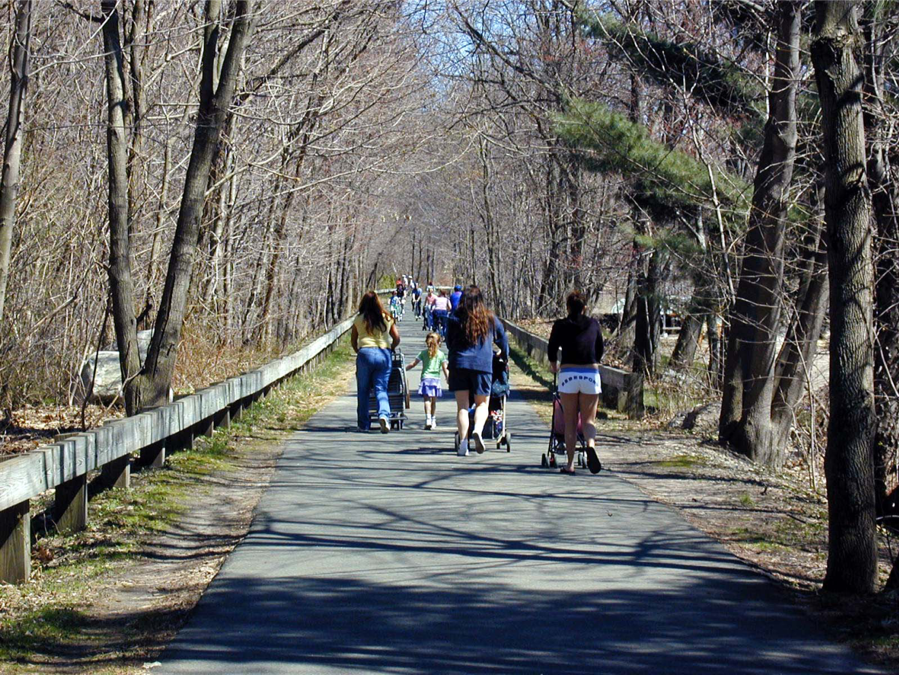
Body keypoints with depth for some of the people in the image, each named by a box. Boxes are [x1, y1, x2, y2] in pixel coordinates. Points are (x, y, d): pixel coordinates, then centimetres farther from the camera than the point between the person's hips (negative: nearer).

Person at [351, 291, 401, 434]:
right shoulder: (387, 318, 8)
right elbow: (397, 339, 8)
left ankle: (364, 424, 12)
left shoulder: (359, 319, 6)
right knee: (381, 389, 3)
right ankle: (384, 414, -24)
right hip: (384, 354, 1)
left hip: (365, 353, -1)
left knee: (363, 390, 10)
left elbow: (353, 340, 13)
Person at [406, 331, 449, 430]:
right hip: (436, 379, 2)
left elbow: (413, 364, 5)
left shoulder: (423, 353, 5)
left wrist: (404, 369, 16)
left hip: (426, 378, -2)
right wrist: (448, 379, 11)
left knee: (427, 399, -10)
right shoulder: (441, 354, 7)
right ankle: (433, 421, 19)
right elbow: (445, 369, 4)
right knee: (434, 401, 13)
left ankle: (428, 419, -28)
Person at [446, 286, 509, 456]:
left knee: (462, 405, 5)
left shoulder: (454, 319, 5)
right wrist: (505, 357, 36)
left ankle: (463, 443, -4)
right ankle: (478, 430, -19)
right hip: (483, 365, 0)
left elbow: (448, 343, 13)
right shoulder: (490, 319, 6)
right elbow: (502, 338, 18)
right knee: (482, 403, 9)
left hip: (459, 365, 0)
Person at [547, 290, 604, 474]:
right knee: (588, 419, 7)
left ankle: (570, 464, 4)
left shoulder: (561, 325, 4)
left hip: (568, 374, -1)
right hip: (591, 374, 1)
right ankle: (591, 445, -24)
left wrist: (554, 366, 29)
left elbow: (552, 350, 9)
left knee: (570, 422, 7)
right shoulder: (593, 324, 9)